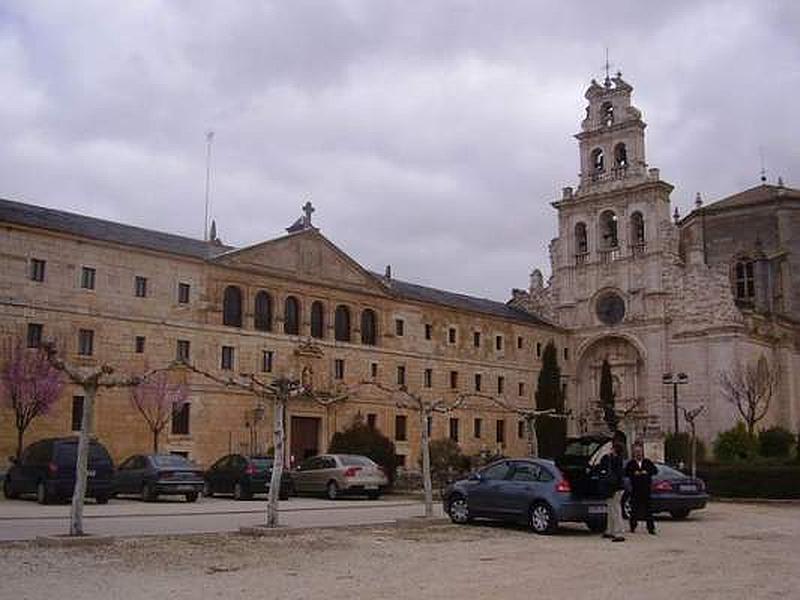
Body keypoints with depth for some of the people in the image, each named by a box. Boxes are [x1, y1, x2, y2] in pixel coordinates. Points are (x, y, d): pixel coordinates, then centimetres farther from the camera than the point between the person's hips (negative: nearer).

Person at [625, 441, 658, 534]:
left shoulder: (647, 462, 11)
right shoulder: (631, 463, 6)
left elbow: (655, 470, 5)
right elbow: (625, 473, -1)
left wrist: (647, 472, -9)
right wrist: (634, 473, -14)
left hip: (646, 489, 1)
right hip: (635, 489, -1)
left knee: (648, 509, 1)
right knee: (634, 509, 1)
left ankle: (651, 528, 3)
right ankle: (632, 527, 10)